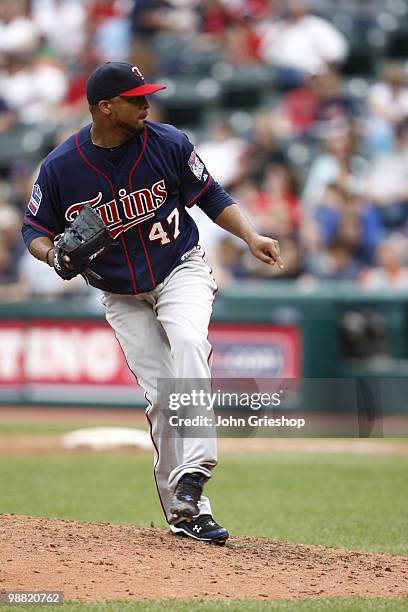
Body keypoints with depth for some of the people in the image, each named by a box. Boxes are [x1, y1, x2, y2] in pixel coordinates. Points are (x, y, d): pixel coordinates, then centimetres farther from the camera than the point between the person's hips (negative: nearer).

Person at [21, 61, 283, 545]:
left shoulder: (168, 144, -10)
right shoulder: (60, 167, -12)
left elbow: (211, 197, 1)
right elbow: (35, 229, 1)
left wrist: (252, 238, -12)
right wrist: (53, 252, -21)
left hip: (180, 273, -1)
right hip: (121, 296, 1)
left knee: (188, 341, -32)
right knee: (159, 398, -5)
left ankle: (193, 473, -38)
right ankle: (185, 511, 4)